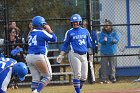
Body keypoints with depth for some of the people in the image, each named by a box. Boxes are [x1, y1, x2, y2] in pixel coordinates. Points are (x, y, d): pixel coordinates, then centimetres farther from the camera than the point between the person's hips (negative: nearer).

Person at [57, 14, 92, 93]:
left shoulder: (85, 31, 12)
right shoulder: (69, 32, 4)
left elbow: (89, 44, 18)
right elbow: (65, 45, 6)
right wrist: (61, 55, -3)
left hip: (84, 55, 4)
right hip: (74, 55, -4)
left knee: (84, 77, 1)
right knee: (77, 75, -10)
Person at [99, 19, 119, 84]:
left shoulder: (114, 32, 1)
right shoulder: (102, 33, 1)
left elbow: (117, 39, -3)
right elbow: (100, 41, -4)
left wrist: (114, 41, -25)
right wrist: (104, 40, -25)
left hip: (112, 51, 0)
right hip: (104, 51, 0)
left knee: (112, 65, 5)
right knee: (104, 66, -1)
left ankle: (112, 78, 14)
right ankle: (104, 79, 2)